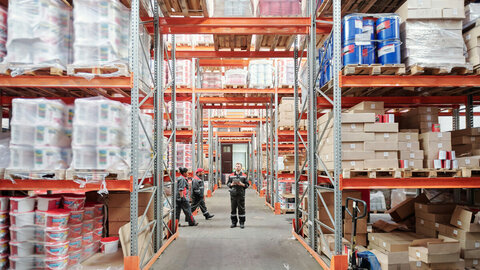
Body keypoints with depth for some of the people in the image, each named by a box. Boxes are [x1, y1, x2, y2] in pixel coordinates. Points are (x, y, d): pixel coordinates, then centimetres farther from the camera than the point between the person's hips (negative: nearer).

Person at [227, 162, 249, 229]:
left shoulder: (244, 176, 6)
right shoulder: (231, 175, 10)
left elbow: (247, 184, 4)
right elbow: (228, 184, 11)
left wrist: (242, 184, -13)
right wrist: (231, 184, -9)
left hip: (241, 194, -2)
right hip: (233, 194, 2)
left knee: (241, 208, 0)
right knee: (233, 209, 5)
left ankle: (242, 223, 9)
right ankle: (234, 222, 16)